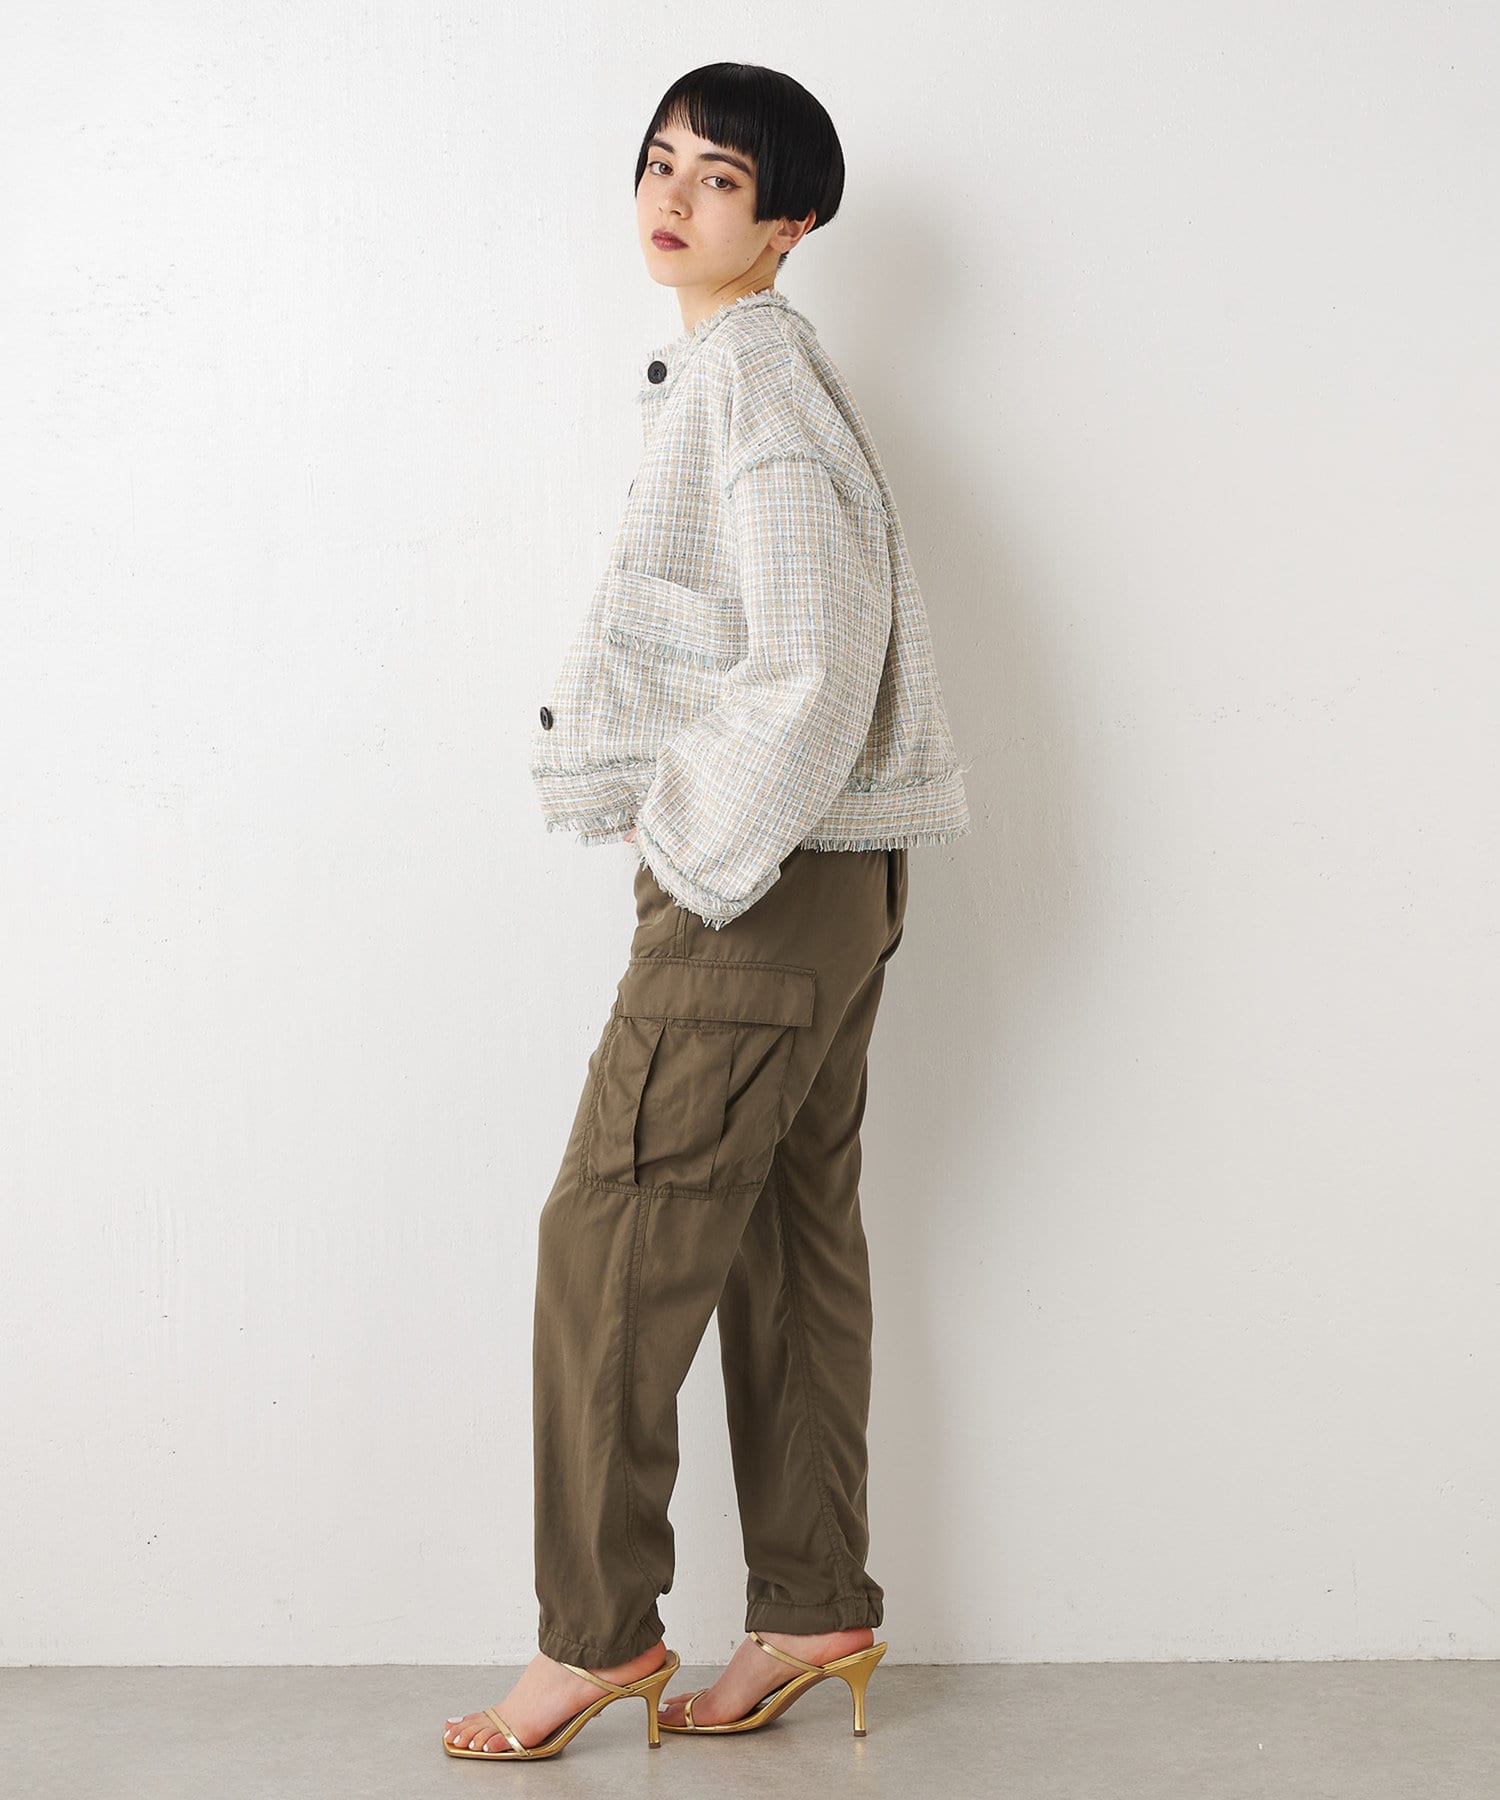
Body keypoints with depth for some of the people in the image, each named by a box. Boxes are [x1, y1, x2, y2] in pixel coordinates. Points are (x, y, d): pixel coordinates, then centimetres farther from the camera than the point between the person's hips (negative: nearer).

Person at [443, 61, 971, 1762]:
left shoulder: (751, 375, -15)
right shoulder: (730, 370, 17)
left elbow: (817, 661, -23)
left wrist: (699, 853, -17)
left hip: (764, 880, -10)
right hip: (816, 875, 10)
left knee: (613, 1239, -3)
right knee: (791, 1240, 12)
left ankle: (595, 1629, 8)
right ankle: (815, 1608, 21)